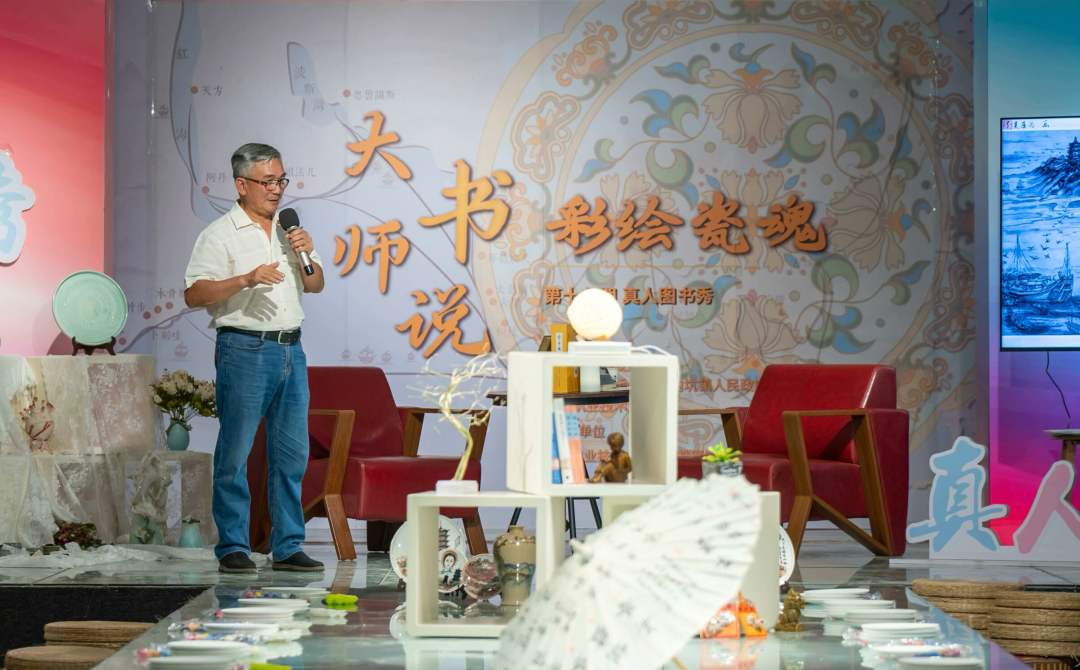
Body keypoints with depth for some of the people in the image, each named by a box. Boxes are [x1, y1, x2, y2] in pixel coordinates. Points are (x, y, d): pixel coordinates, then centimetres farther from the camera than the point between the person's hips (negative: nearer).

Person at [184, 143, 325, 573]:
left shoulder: (289, 231, 18)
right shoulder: (220, 235, -2)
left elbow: (316, 286, 20)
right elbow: (194, 294, -10)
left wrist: (306, 254, 1)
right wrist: (246, 280, -20)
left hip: (290, 350, 6)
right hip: (244, 349, -6)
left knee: (292, 453, 6)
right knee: (235, 453, -4)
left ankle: (287, 547, 11)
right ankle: (232, 548, 2)